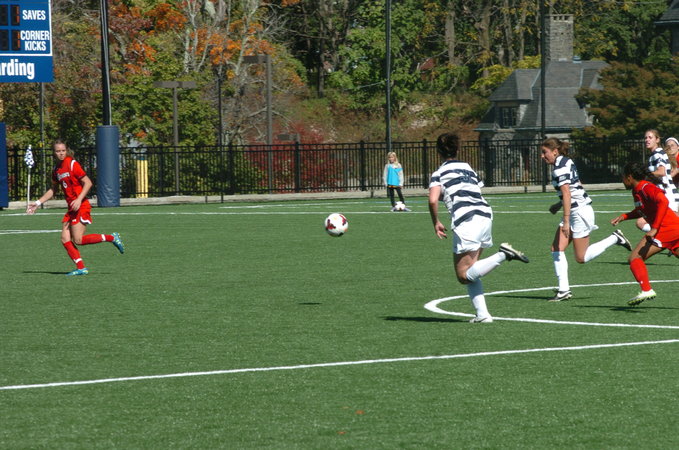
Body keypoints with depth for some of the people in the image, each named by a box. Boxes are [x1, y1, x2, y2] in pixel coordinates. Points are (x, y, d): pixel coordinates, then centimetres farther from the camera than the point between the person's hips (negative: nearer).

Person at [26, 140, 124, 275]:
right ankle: (81, 268, 0)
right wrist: (38, 203, 20)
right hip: (71, 208, 8)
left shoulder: (72, 164, -10)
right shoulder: (57, 169, 13)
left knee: (78, 240, -13)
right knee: (65, 239, -3)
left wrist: (79, 199, -23)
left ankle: (112, 238, 0)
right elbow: (53, 189, 26)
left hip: (81, 207, -8)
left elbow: (88, 183, -13)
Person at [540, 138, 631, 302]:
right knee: (557, 249, 3)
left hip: (580, 211, -10)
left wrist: (566, 222, -26)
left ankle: (614, 239, 7)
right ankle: (564, 289, 2)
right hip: (575, 212, 10)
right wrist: (558, 205, 19)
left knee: (581, 258, -2)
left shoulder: (560, 168, -18)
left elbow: (567, 194, -25)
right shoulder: (566, 162, 10)